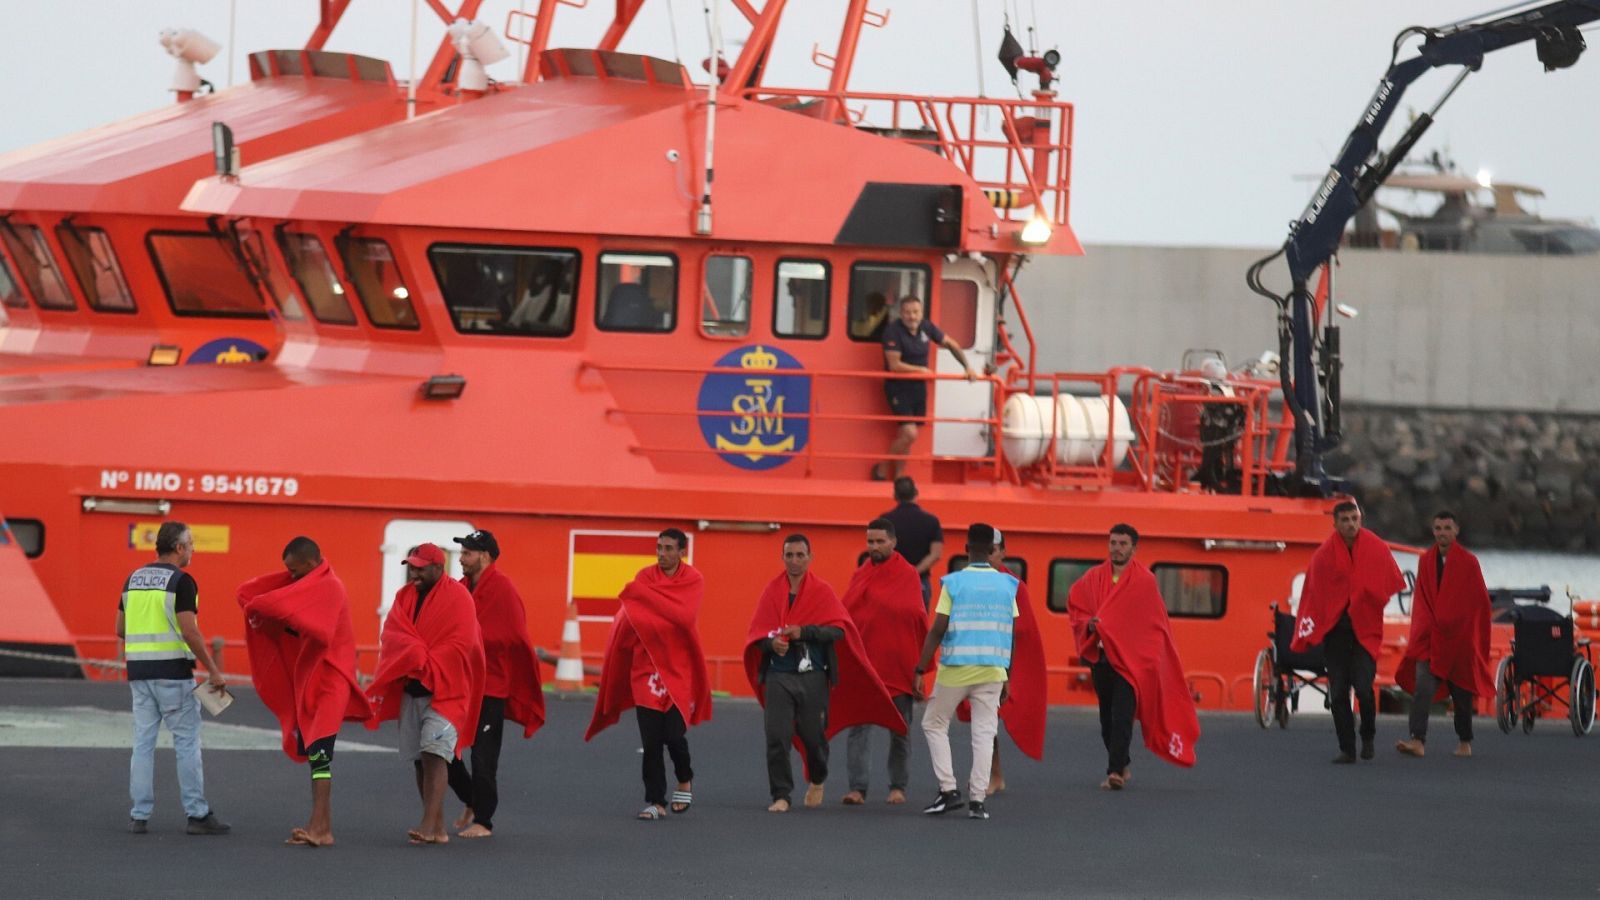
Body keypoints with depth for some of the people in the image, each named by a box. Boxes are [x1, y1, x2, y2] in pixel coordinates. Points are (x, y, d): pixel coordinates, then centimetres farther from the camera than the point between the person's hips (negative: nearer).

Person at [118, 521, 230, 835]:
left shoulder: (134, 579, 11)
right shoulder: (181, 581, -10)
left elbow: (121, 629, 14)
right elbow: (190, 631, -17)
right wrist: (213, 671, -12)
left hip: (139, 670, 6)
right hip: (173, 671, -6)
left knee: (143, 743, 7)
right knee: (187, 742, 0)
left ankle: (139, 815, 4)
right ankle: (197, 815, 1)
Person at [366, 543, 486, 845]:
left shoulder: (458, 598, -7)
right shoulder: (405, 597, 12)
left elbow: (461, 645, -13)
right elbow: (391, 635, 2)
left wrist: (424, 664, -14)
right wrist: (418, 656, -17)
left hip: (445, 690, -7)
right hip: (411, 689, 7)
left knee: (434, 752, -18)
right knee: (419, 758, 5)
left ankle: (429, 825, -26)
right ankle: (437, 827, 9)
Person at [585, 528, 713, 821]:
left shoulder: (693, 580, -4)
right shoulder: (645, 576, 4)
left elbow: (685, 617, -20)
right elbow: (630, 616, -1)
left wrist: (645, 596, -22)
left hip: (679, 667, -2)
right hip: (646, 664, 2)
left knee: (674, 735, -8)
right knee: (651, 740, -2)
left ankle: (684, 781, 22)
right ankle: (655, 802, 7)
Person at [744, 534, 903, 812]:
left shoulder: (822, 591, 3)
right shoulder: (772, 591, 7)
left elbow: (838, 629, -8)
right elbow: (756, 633, 6)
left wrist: (804, 632, -21)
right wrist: (771, 643, -17)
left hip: (812, 677, -1)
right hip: (778, 675, 1)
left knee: (813, 735, 7)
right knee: (776, 737, -9)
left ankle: (816, 781, 36)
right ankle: (781, 795, -2)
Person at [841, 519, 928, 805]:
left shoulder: (908, 575, -1)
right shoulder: (860, 575, 10)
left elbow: (916, 614, -8)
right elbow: (846, 614, 9)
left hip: (897, 661, -2)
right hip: (863, 660, 2)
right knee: (859, 726, -6)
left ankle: (898, 786, 18)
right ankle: (858, 788, -10)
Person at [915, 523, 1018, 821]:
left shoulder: (953, 583, -5)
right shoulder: (1007, 585, 4)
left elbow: (937, 630, -8)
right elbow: (1012, 637, 6)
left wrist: (920, 670, -5)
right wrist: (1008, 679, 14)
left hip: (955, 670, -2)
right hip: (992, 670, 2)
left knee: (934, 724, 13)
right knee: (984, 733, 5)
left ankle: (948, 790, 4)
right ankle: (977, 799, -2)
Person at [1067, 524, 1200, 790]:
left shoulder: (1145, 581, -3)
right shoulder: (1093, 578, 6)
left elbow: (1157, 623, 2)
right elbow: (1075, 608, 11)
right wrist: (1088, 624, -11)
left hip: (1131, 660, -4)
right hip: (1100, 658, 4)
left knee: (1121, 718, -14)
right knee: (1107, 719, 11)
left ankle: (1115, 771, -17)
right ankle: (1122, 766, 26)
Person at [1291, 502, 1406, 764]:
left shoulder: (1377, 549, 0)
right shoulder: (1325, 554, -2)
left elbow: (1392, 583, 14)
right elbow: (1313, 594, -1)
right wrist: (1307, 632, -7)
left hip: (1366, 627, -1)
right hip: (1335, 630, 1)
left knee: (1363, 686, -14)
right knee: (1338, 693, 0)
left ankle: (1368, 736, 12)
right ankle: (1347, 749, 8)